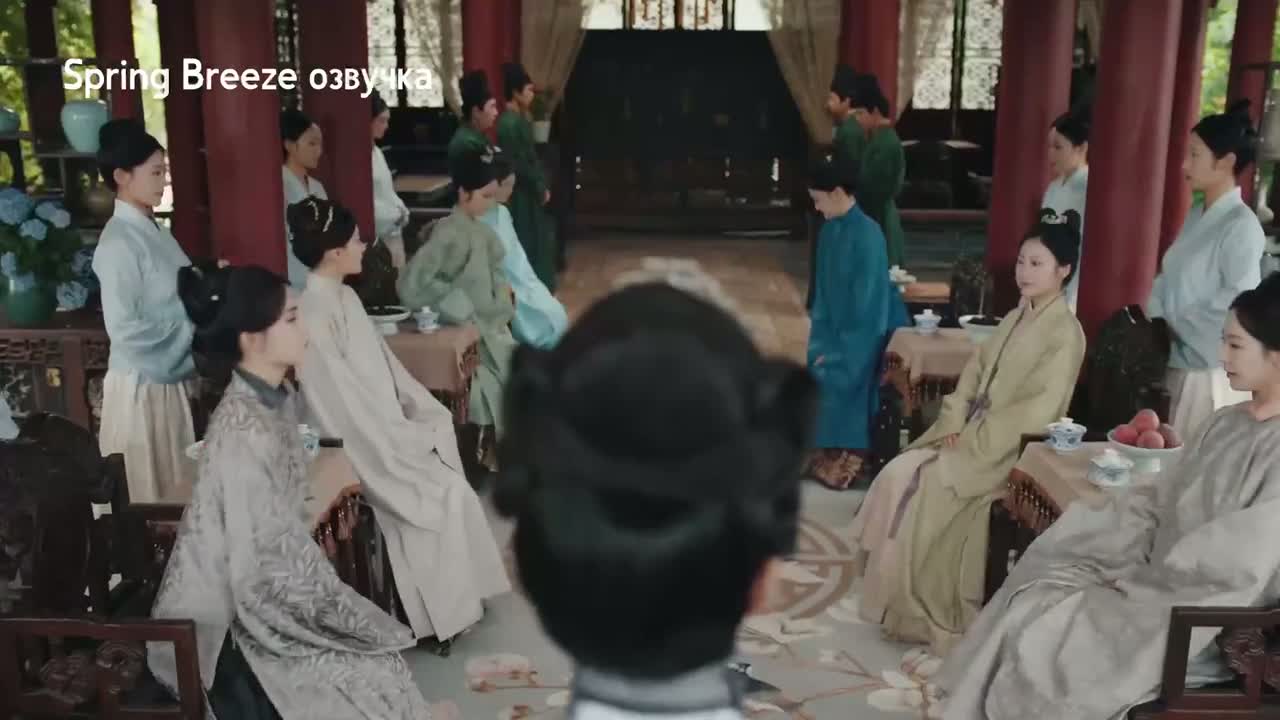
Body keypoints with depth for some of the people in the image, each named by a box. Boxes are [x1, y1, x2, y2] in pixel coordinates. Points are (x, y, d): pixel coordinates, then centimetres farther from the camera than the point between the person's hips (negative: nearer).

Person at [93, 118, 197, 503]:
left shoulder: (153, 230, 7)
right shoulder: (119, 243, -19)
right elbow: (124, 329, -23)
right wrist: (193, 330, -16)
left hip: (172, 378, 8)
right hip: (142, 384, -8)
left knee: (175, 486, 18)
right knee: (149, 493, 7)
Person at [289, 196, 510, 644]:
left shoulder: (344, 297, 8)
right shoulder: (314, 315, -22)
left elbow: (385, 367, 13)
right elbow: (345, 404, -23)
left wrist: (426, 413, 3)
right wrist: (410, 437, -17)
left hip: (384, 430, 8)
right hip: (359, 447, -8)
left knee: (449, 483, -2)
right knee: (442, 494, -12)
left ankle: (455, 599, 7)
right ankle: (443, 611, 3)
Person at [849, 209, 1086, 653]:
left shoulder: (1065, 333, -12)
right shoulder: (1016, 318, 14)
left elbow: (1038, 410, -21)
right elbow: (975, 372, 12)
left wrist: (971, 440, -19)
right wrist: (953, 424, -5)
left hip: (1010, 450, -8)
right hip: (974, 434, 8)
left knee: (924, 489, -22)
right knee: (898, 475, -11)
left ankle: (926, 613, -6)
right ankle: (899, 597, -4)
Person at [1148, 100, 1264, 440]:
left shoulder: (1242, 225, -14)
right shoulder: (1196, 216, 10)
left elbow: (1237, 303, -19)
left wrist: (1177, 322, -10)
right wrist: (1150, 315, -1)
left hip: (1212, 371, -7)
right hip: (1177, 362, 7)